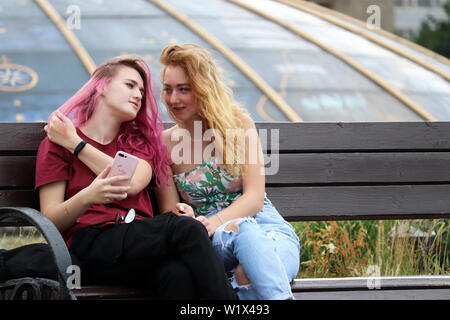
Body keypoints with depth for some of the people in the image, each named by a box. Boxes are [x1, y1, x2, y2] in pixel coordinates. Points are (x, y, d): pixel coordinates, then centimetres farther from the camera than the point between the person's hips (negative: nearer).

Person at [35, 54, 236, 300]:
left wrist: (75, 144, 4)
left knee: (179, 274, -37)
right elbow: (50, 221, 1)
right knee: (185, 228, -32)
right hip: (89, 245, -3)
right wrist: (86, 197, -20)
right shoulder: (56, 142, 14)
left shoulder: (139, 141, 26)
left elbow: (133, 184, 1)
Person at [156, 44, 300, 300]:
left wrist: (216, 221, -26)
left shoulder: (239, 124, 4)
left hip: (269, 230, 0)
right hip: (214, 240, 0)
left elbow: (255, 197, -5)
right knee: (243, 230, -40)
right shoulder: (166, 143, 7)